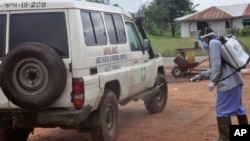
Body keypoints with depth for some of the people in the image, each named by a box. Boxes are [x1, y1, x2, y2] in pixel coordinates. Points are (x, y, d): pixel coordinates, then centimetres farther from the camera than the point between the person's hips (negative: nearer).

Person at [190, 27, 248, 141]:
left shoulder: (213, 43, -7)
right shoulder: (218, 43, 21)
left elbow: (216, 64, -17)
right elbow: (214, 68, 23)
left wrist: (213, 81, -14)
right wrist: (200, 76, 23)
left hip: (228, 83, -10)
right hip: (235, 80, 10)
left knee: (222, 110, -3)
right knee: (238, 108, 19)